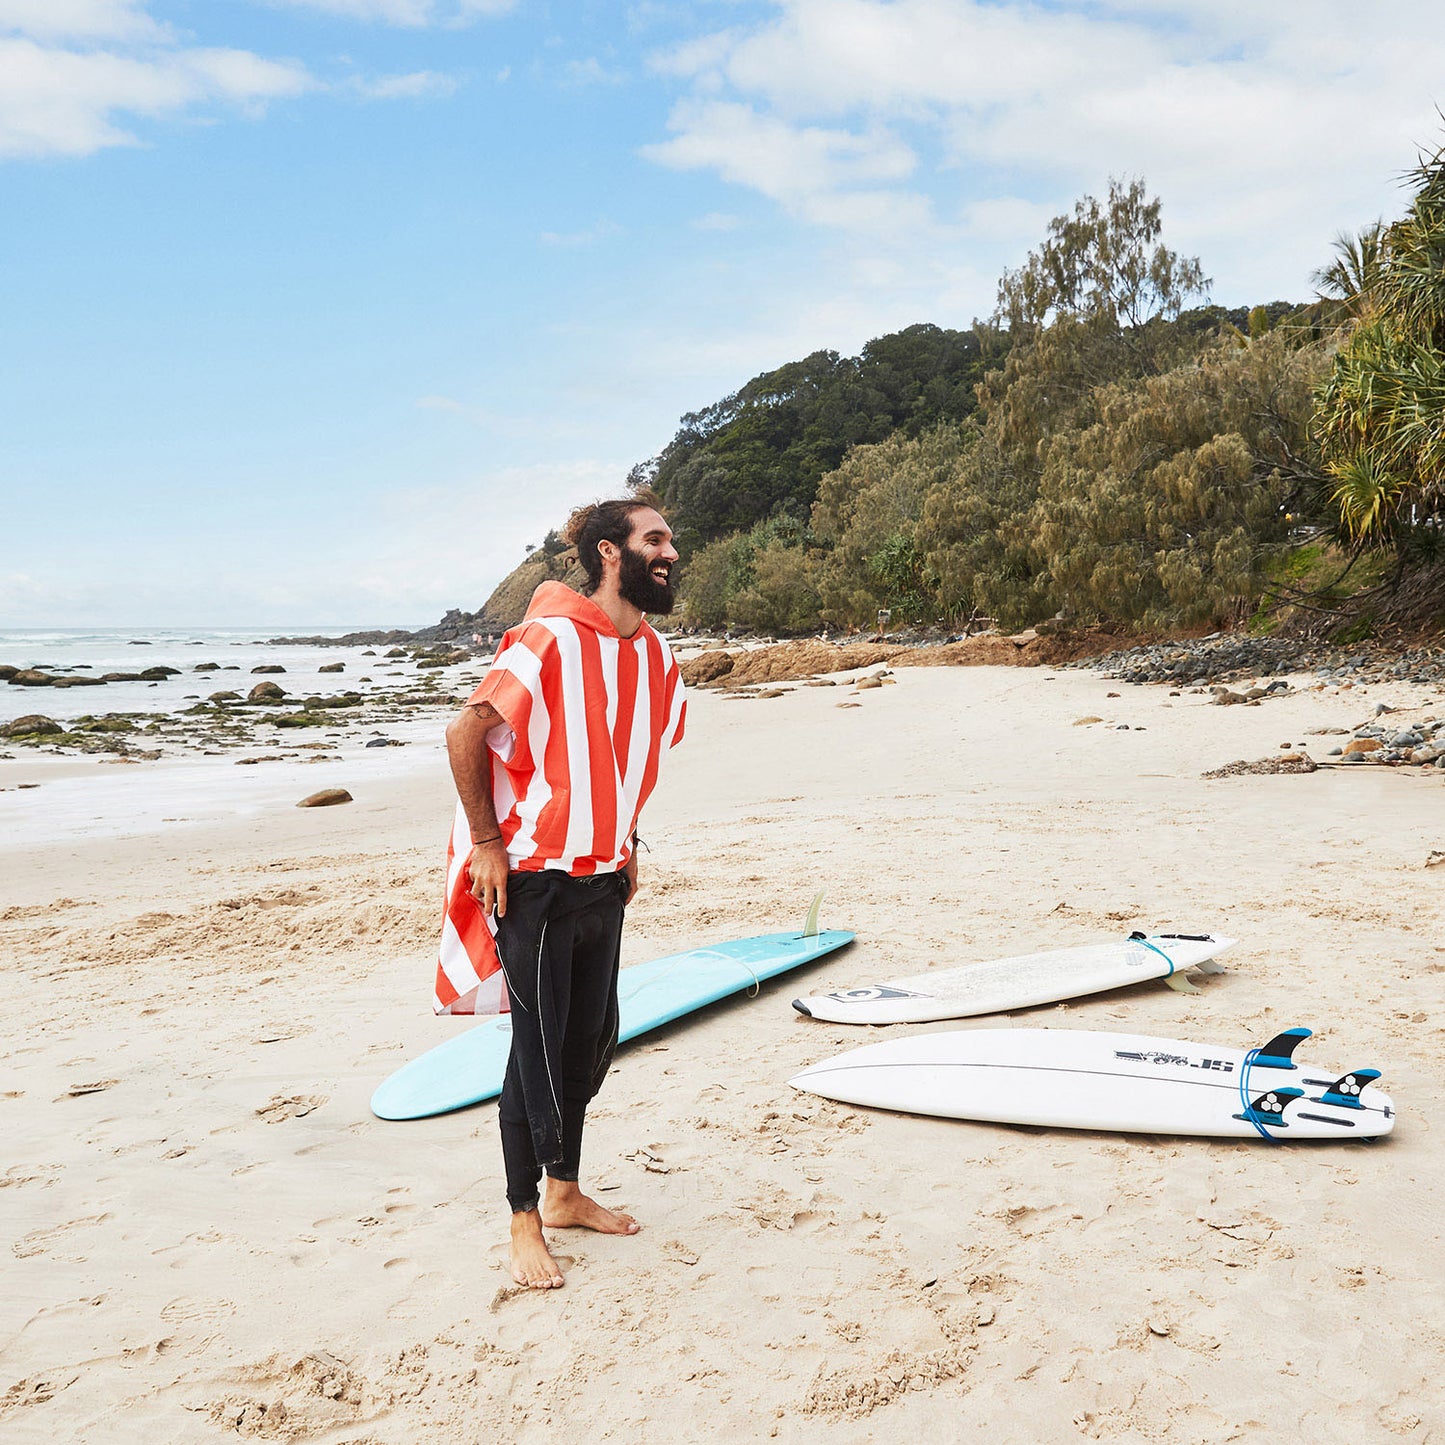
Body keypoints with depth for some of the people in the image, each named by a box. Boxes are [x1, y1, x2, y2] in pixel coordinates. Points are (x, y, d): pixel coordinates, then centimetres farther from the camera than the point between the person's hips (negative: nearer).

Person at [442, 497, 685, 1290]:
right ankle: (524, 1224, 17)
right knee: (537, 1049, 1)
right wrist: (486, 842, -14)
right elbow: (464, 732, -15)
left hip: (603, 881, 8)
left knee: (590, 1042, 16)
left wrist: (625, 845, 16)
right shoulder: (550, 640, -19)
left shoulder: (653, 654, 5)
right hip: (534, 881, -8)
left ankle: (564, 1193, 34)